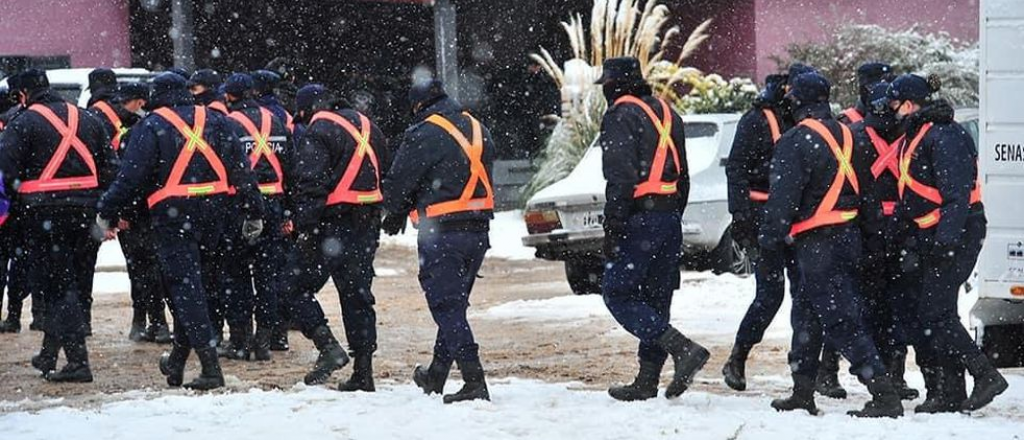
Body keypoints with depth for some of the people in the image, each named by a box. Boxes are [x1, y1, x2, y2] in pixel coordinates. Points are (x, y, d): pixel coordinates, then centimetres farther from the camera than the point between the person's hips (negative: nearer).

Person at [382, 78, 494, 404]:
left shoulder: (424, 135, -12)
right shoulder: (477, 130, 12)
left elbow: (398, 183, -5)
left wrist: (395, 215, 17)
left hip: (441, 233, -8)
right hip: (479, 230, 8)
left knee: (447, 307, -5)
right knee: (454, 304, 18)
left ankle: (475, 383, -15)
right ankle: (436, 376, 30)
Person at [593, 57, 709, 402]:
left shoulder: (620, 117, -9)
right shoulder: (667, 114, 18)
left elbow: (620, 179, -17)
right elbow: (682, 176, 20)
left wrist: (613, 229, -15)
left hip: (639, 220, -8)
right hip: (670, 219, 8)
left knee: (618, 295, -5)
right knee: (654, 299, 11)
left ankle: (683, 349, -19)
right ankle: (646, 382, 12)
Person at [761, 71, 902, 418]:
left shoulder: (796, 141, -13)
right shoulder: (845, 134, 12)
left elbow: (783, 196, -16)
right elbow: (858, 187, 19)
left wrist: (771, 237, -7)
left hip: (817, 243, -9)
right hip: (849, 236, 9)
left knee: (840, 321, -10)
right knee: (806, 312, 19)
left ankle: (884, 396, -18)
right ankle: (802, 394, 24)